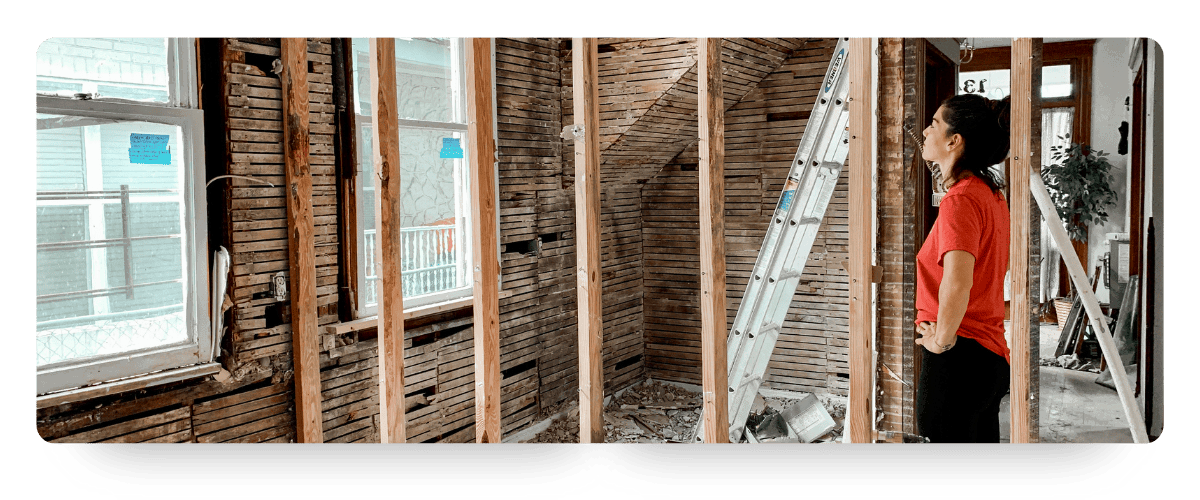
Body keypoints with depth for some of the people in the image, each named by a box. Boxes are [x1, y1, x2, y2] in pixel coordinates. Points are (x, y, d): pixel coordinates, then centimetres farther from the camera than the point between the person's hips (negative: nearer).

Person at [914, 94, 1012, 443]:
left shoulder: (960, 200, -18)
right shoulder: (993, 195, 12)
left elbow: (957, 284, -33)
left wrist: (942, 339, -19)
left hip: (958, 357, -10)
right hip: (991, 353, 10)